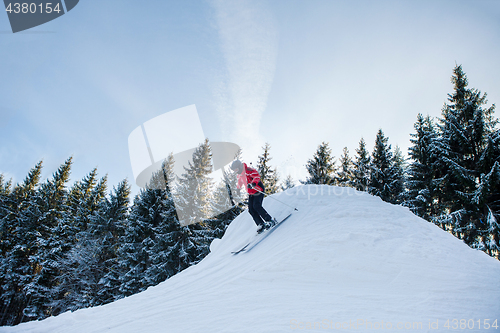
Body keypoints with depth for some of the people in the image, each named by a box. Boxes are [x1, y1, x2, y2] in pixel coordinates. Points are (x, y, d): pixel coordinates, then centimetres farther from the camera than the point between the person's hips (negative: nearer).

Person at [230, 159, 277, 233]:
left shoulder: (247, 170, -19)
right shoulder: (239, 174, 8)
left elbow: (257, 176, -33)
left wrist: (253, 183, -50)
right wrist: (238, 187, 49)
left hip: (258, 190, -8)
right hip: (251, 193, 8)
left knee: (256, 206, -23)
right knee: (251, 209, -5)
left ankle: (270, 220, -14)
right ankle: (261, 224, -3)